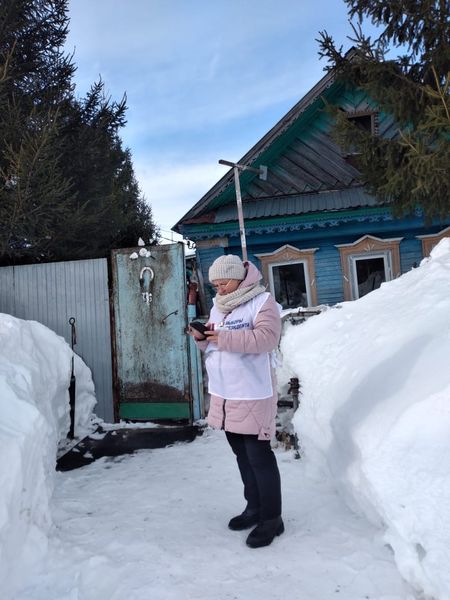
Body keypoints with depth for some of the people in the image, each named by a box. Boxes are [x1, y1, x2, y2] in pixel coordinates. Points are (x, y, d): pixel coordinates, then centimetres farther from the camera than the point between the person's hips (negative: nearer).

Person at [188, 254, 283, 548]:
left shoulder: (262, 301, -10)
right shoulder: (218, 307, 14)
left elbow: (266, 338, -23)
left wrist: (224, 337, -27)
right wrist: (202, 338, -5)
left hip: (253, 395, -8)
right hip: (224, 394, 8)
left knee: (260, 456, 0)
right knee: (242, 455, 18)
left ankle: (272, 518, 15)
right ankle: (255, 507, 34)